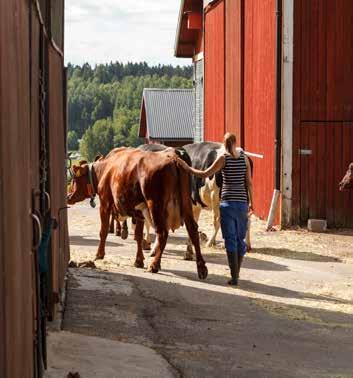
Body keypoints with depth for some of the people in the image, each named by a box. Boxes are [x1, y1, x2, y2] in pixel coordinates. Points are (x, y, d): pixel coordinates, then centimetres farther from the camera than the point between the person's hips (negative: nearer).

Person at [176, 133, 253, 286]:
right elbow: (249, 183, 7)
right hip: (242, 202, 4)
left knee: (230, 240, -3)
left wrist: (187, 167, 7)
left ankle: (234, 277, -8)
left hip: (228, 202, -3)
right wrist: (251, 202, 16)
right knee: (240, 239, 14)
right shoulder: (244, 158, 5)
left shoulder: (224, 158, -5)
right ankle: (236, 273, 21)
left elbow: (204, 174, -4)